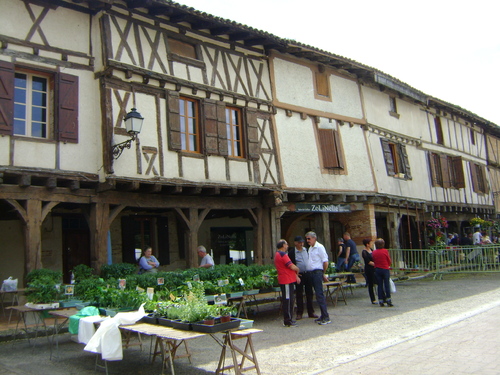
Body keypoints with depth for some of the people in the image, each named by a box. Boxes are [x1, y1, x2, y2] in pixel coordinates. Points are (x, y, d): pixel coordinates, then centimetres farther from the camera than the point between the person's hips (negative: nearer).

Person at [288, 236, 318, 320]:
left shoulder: (307, 250, 8)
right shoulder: (291, 252, -5)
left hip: (308, 274, 4)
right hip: (299, 275, -4)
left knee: (309, 294, 9)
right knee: (299, 295, 3)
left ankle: (311, 312, 19)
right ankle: (299, 313, 12)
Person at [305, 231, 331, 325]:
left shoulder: (319, 247, -8)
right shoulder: (310, 248, 17)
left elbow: (325, 261, -11)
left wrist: (324, 274, -5)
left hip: (317, 272, -8)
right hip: (311, 273, 8)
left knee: (319, 294, -10)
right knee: (318, 294, 10)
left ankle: (326, 318, -7)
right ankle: (323, 316, 16)